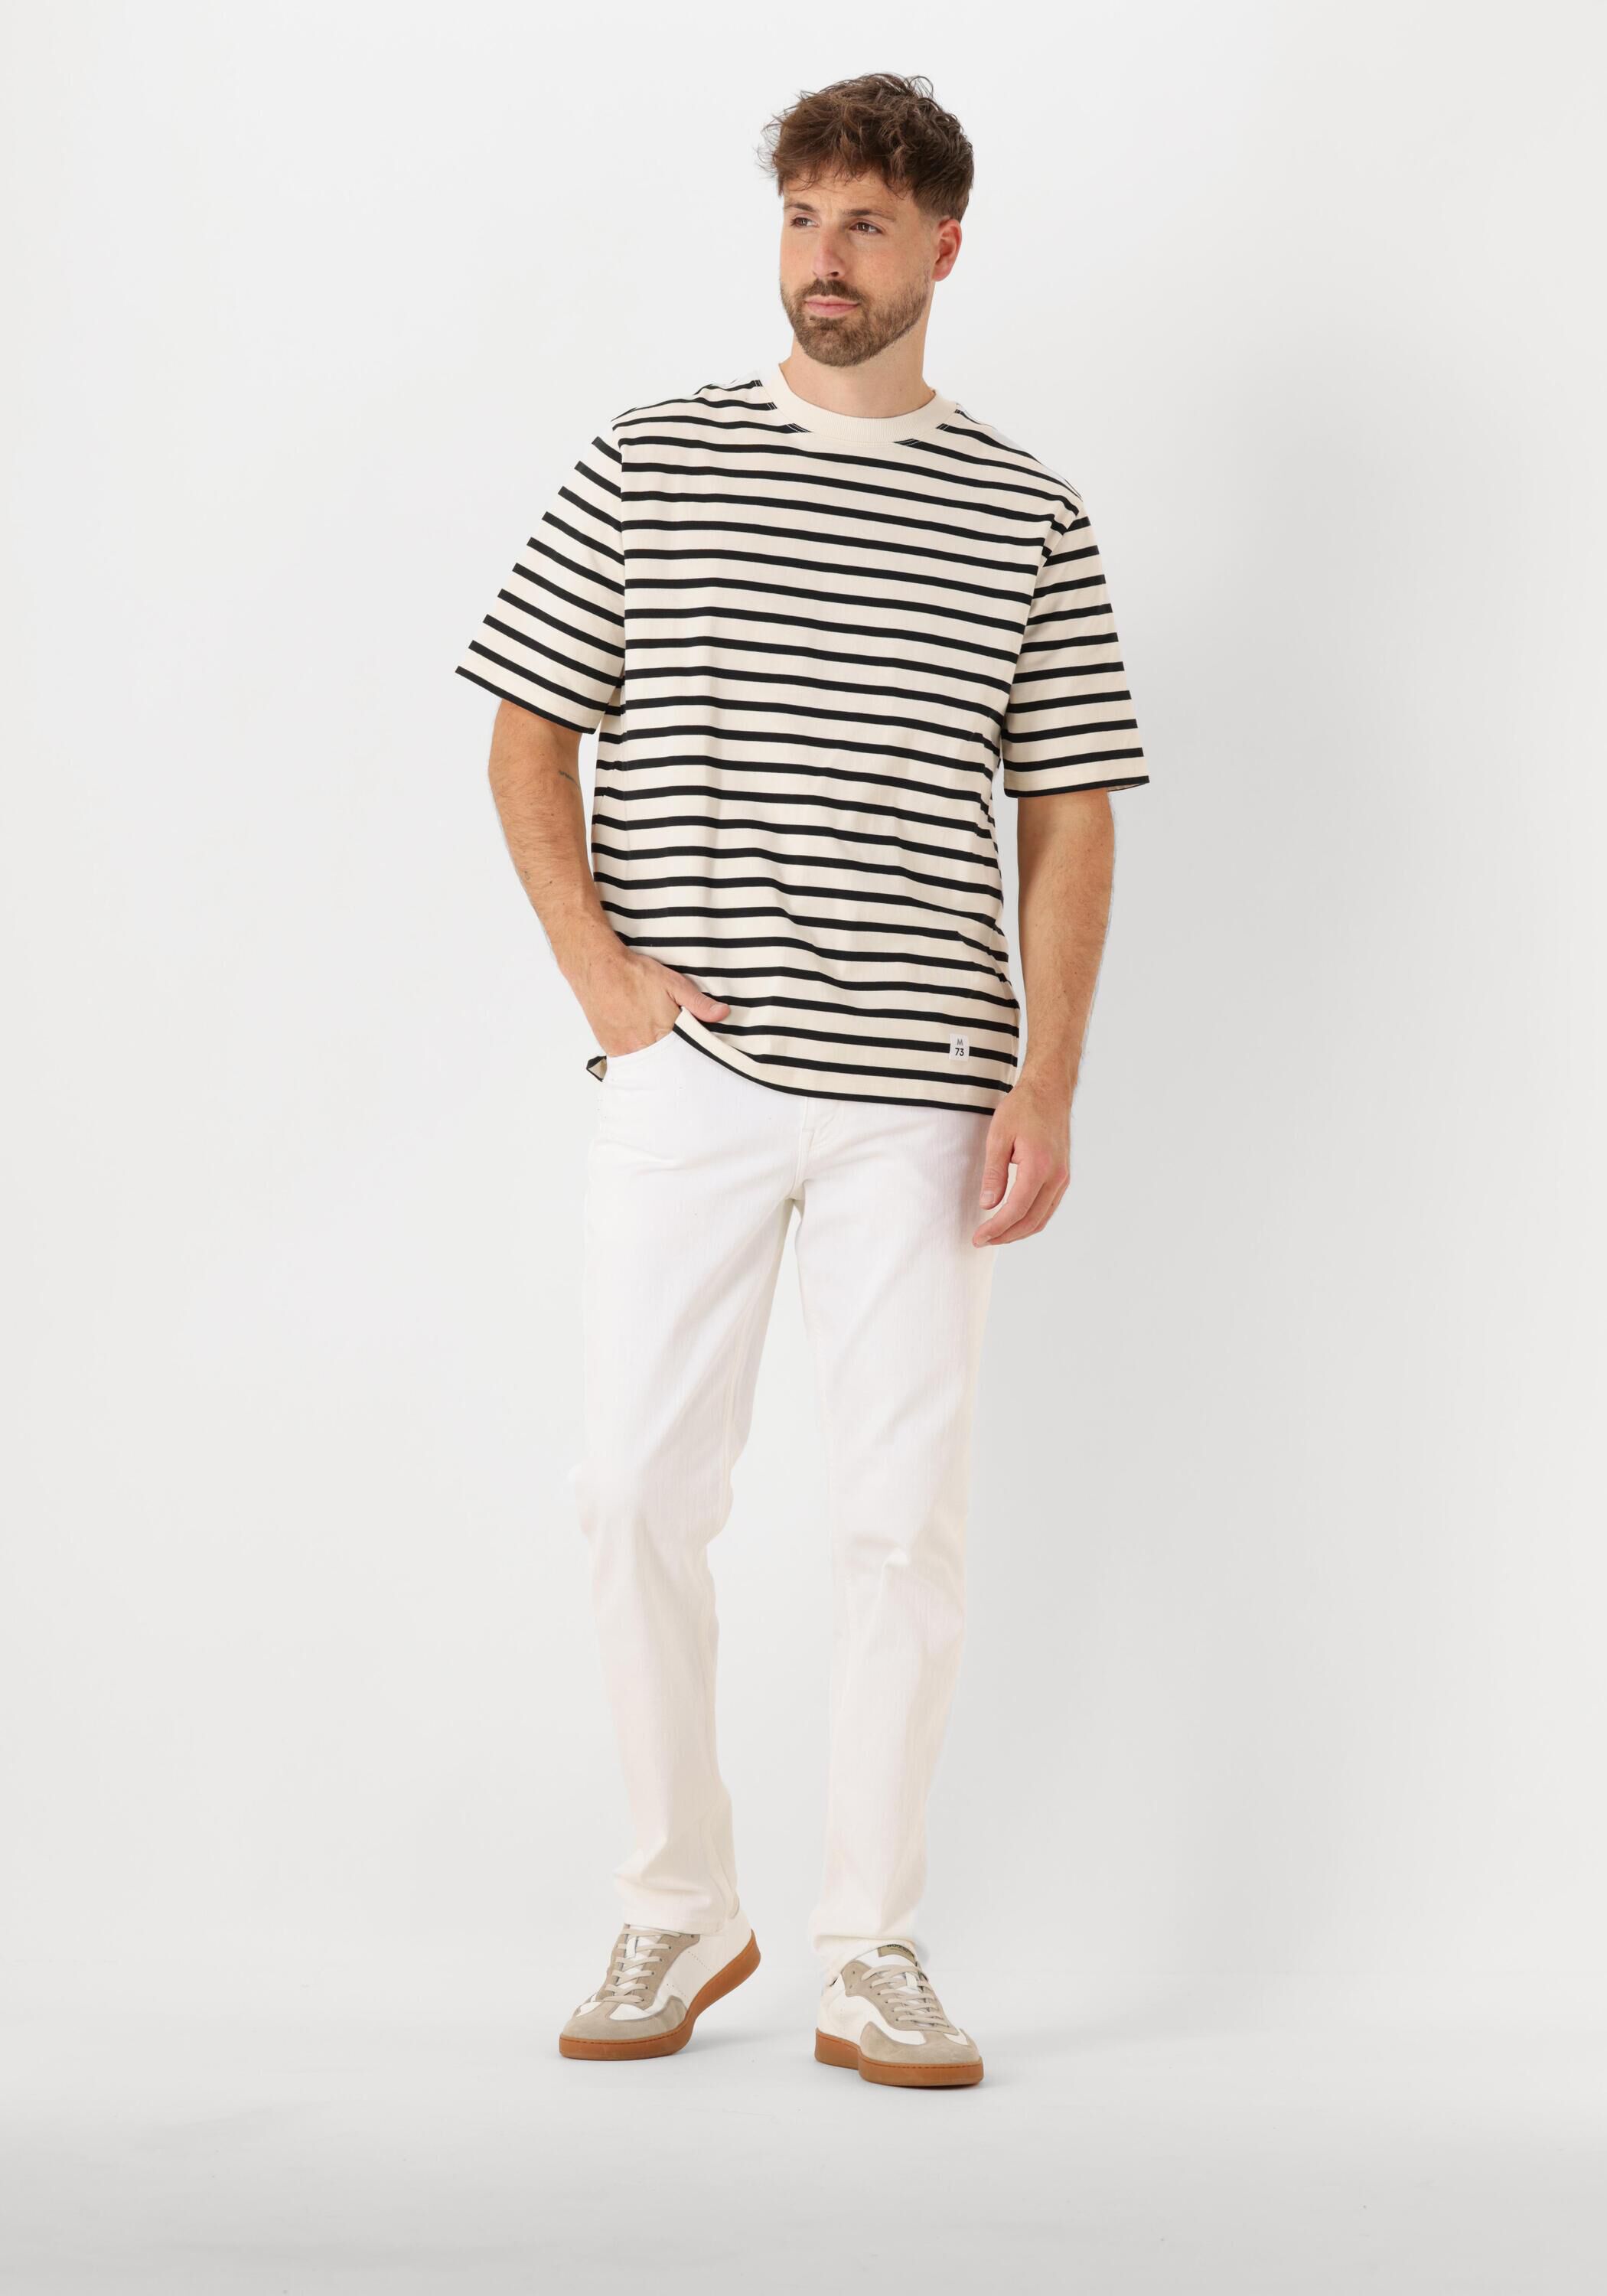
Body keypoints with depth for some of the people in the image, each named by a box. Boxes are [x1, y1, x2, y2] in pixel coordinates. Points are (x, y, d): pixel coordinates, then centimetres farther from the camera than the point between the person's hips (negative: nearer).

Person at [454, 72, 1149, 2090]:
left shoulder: (1025, 520, 7)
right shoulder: (644, 468, 6)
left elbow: (1071, 820, 7)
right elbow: (525, 736, 9)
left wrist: (1048, 1084, -2)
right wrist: (597, 966, -3)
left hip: (917, 1094, 0)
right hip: (688, 1079, 0)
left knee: (907, 1514, 1)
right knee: (641, 1489, -1)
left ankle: (872, 1953, 13)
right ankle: (678, 1913, 17)